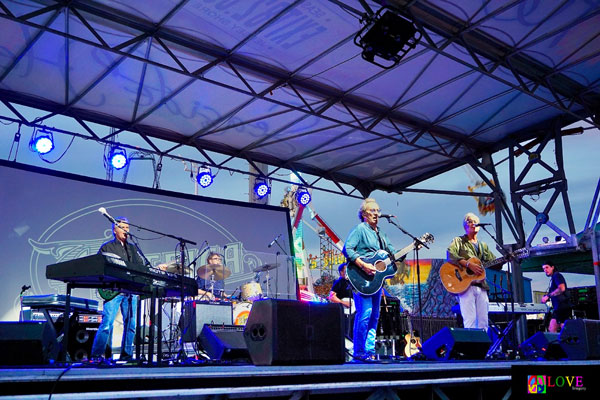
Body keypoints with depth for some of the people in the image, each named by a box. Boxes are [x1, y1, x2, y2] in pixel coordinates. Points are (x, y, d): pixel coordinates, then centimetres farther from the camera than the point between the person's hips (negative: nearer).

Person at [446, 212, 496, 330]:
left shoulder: (483, 246, 26)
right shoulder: (458, 241, 8)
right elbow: (450, 255, -11)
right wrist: (469, 264, -20)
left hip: (481, 286, 6)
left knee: (483, 322, 1)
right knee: (470, 321, -16)